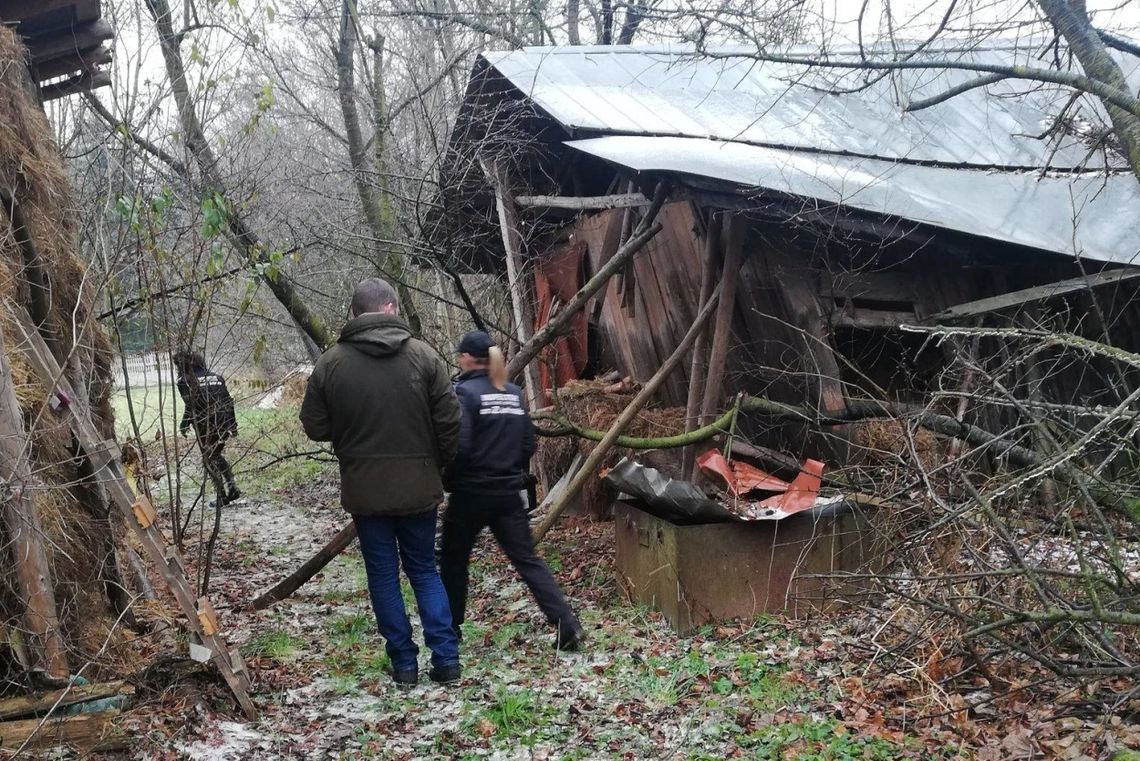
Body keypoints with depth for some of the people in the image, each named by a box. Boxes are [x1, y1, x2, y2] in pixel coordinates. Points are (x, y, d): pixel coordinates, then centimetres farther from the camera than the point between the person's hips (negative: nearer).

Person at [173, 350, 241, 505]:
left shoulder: (185, 381, -4)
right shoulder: (216, 376, 14)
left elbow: (190, 406, -13)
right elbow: (229, 401, 13)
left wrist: (184, 425, -2)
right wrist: (233, 424, 18)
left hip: (206, 427, -6)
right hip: (224, 425, 6)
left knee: (210, 460, 8)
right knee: (217, 455, 23)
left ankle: (222, 496, 6)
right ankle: (232, 488, 13)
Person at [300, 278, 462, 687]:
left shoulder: (330, 363, -5)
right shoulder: (423, 355, -6)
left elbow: (315, 428, 1)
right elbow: (449, 423, -6)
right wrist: (435, 466, 10)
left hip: (364, 488, 0)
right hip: (417, 485, 1)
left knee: (383, 575, 11)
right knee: (425, 570, 15)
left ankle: (404, 664, 14)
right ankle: (446, 659, 9)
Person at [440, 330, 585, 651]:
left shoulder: (464, 392, -11)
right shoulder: (514, 393, 8)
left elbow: (458, 445, -19)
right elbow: (529, 443, 10)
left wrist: (448, 481, -4)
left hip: (471, 492, -5)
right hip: (509, 492, 5)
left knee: (453, 561, 12)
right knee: (527, 559, 6)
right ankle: (566, 624, -6)